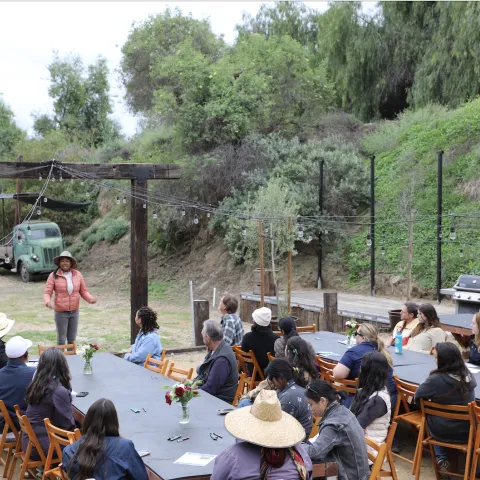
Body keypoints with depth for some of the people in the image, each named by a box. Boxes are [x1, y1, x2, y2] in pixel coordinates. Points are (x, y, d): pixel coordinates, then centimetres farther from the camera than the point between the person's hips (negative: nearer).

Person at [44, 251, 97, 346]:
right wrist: (48, 302, -32)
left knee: (72, 339, 13)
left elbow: (83, 291, 4)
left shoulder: (77, 274, -1)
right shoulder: (53, 276, -10)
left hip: (74, 312, 3)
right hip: (61, 313, -3)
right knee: (61, 340, 4)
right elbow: (47, 293, -11)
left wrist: (90, 299, -16)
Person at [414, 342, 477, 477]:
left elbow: (418, 397, -13)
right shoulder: (468, 376, -9)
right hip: (466, 432, 3)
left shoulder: (435, 379, -24)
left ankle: (441, 459, 18)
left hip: (441, 432, -3)